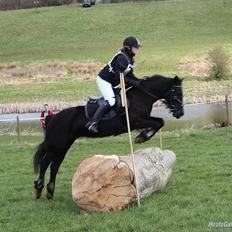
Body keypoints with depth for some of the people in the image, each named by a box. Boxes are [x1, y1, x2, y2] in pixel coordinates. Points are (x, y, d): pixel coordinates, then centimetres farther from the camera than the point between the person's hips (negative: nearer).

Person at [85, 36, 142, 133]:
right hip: (103, 80, -11)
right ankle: (92, 122, -27)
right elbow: (119, 77, -28)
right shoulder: (122, 58, -25)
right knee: (110, 101, -26)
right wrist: (135, 83, -25)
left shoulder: (130, 59, 7)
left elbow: (129, 75, 13)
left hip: (111, 83, 11)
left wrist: (140, 81, -1)